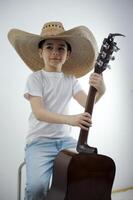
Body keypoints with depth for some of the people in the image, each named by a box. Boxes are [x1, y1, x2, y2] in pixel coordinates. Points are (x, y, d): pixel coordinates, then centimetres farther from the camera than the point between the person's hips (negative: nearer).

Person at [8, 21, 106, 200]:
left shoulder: (71, 80, 8)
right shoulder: (36, 78, -5)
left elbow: (87, 103, -7)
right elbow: (39, 112, -18)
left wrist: (100, 91, -30)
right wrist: (70, 119, -34)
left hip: (65, 140, 4)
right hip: (39, 141, -4)